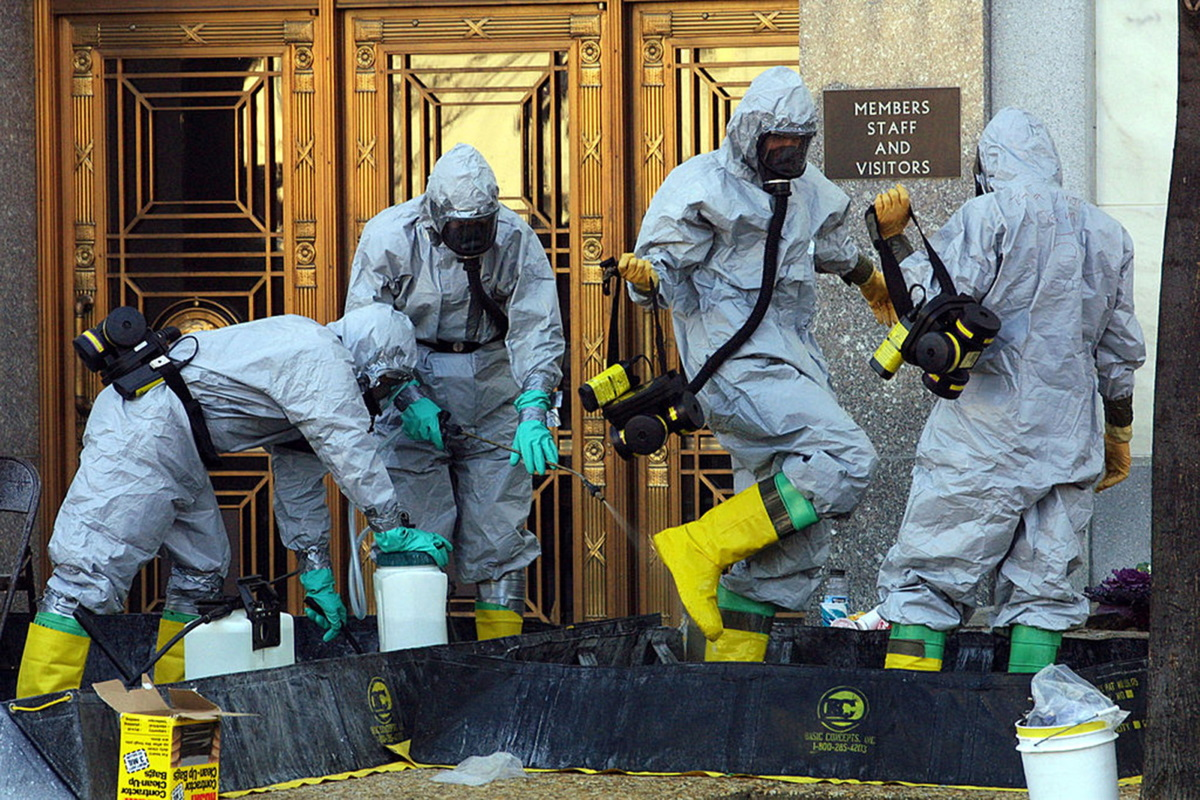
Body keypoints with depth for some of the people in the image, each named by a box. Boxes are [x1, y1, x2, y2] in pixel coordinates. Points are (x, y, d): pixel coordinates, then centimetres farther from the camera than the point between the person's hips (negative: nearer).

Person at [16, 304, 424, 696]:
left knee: (204, 568, 14)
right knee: (93, 567, -15)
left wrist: (319, 578, 22)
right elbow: (352, 453, -15)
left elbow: (299, 481, 25)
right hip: (143, 431, -11)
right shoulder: (320, 358, -9)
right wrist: (394, 530, -8)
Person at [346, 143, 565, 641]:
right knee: (419, 530, -5)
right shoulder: (388, 238, -13)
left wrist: (533, 412, -29)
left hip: (492, 391, 1)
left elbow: (538, 332, -15)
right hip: (408, 385, -1)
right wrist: (409, 399, -18)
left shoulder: (515, 239, -11)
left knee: (497, 530, -1)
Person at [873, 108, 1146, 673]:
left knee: (923, 579, -2)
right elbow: (1119, 352, 18)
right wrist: (1118, 434, 28)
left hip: (983, 442, -5)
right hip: (1069, 440, 5)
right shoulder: (1107, 234, 13)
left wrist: (892, 238, 0)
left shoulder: (988, 215, -5)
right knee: (1043, 586, 8)